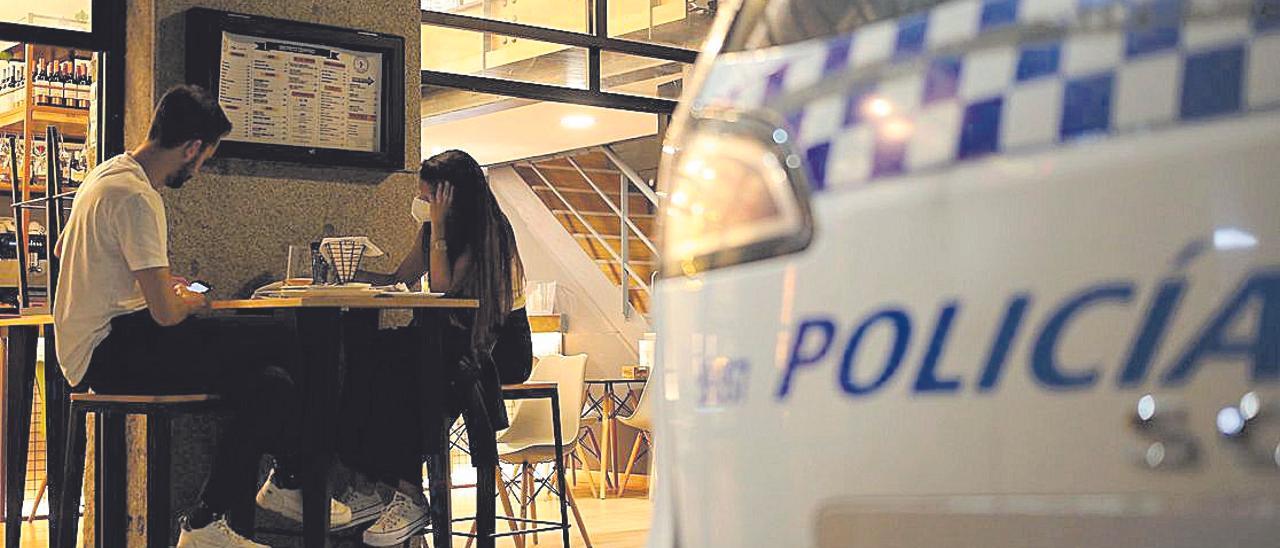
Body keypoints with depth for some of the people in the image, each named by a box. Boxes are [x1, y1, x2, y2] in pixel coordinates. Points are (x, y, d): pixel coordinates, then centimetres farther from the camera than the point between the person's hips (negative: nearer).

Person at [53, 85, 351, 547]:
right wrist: (189, 301, 1)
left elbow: (63, 248, 31)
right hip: (109, 352, -10)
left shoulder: (109, 174, 13)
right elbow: (166, 314, -24)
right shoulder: (135, 197, -20)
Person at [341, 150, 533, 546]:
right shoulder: (430, 230, 10)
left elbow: (444, 286, -20)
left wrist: (439, 227, -18)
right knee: (366, 355, -18)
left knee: (403, 369, -32)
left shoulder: (489, 231, -13)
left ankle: (409, 495, -31)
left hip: (499, 343, -8)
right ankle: (379, 485, -24)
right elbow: (400, 279, 16)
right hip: (457, 333, 8)